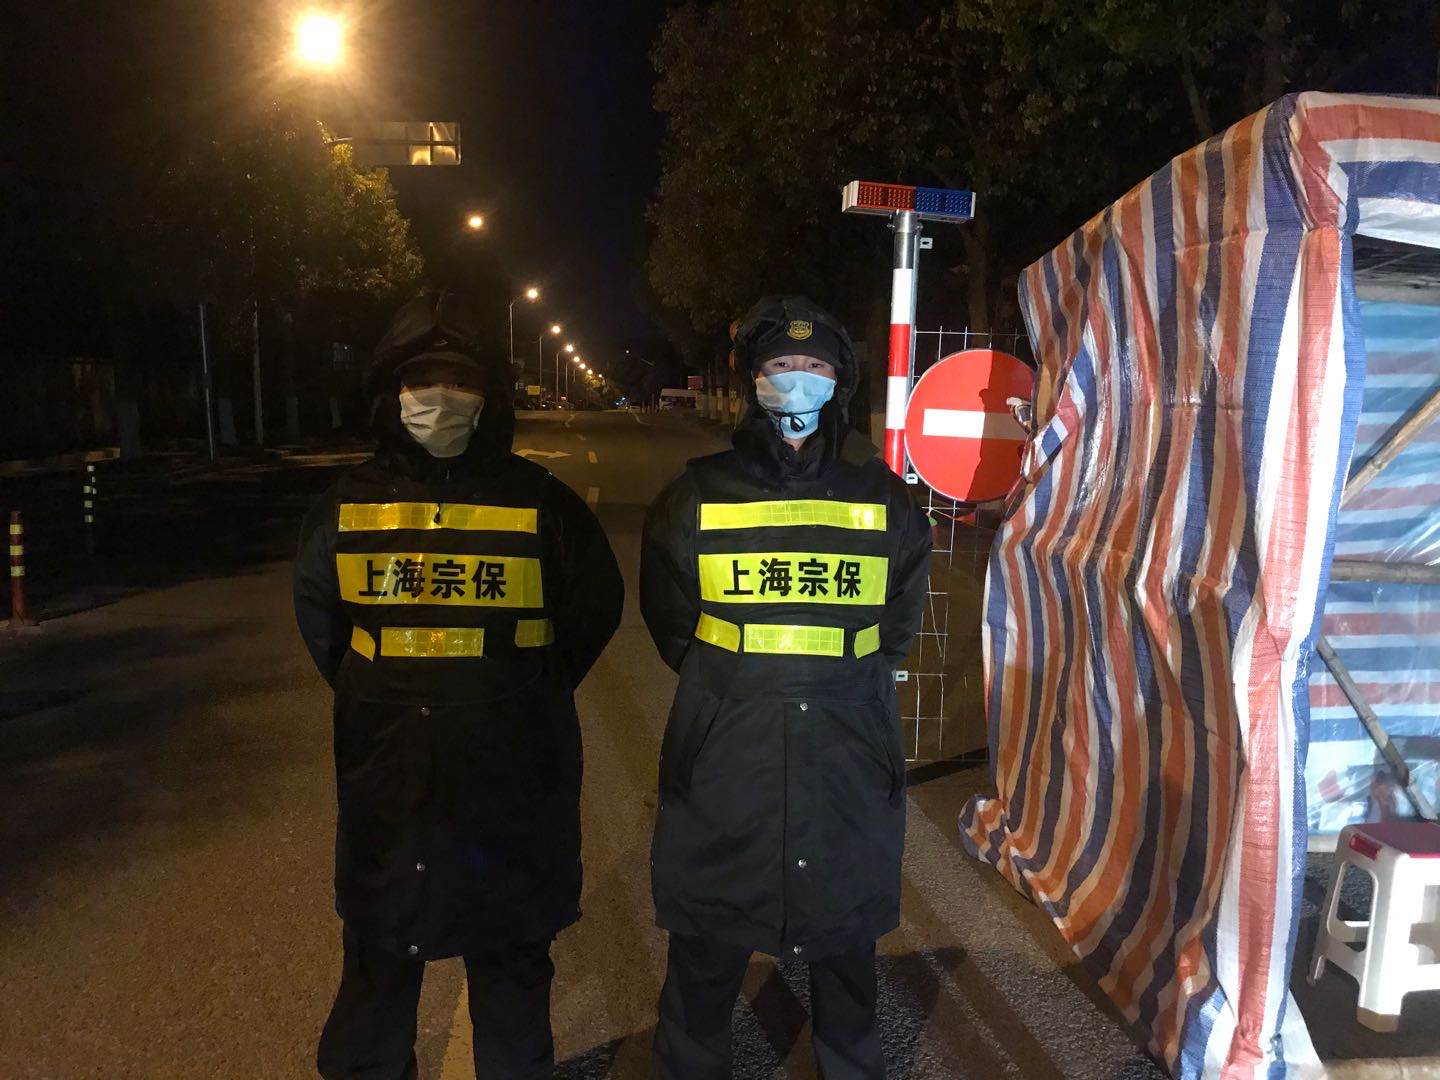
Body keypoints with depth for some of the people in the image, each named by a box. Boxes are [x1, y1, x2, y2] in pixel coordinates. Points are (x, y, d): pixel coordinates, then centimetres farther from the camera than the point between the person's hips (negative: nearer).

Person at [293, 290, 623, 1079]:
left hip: (512, 781, -1)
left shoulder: (540, 502, -6)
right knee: (379, 953, 19)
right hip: (386, 776, 2)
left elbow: (594, 605, 5)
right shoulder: (351, 502, 1)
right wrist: (371, 694, 10)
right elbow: (317, 609, 16)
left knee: (512, 954, 16)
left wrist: (527, 697, 4)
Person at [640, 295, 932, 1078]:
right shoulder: (697, 498, -2)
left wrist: (839, 691, 8)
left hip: (848, 770, 1)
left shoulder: (884, 501, 1)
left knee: (845, 943, 19)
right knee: (706, 953, 13)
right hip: (721, 767, -1)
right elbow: (671, 625, 9)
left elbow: (896, 629, 13)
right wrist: (734, 692, 8)